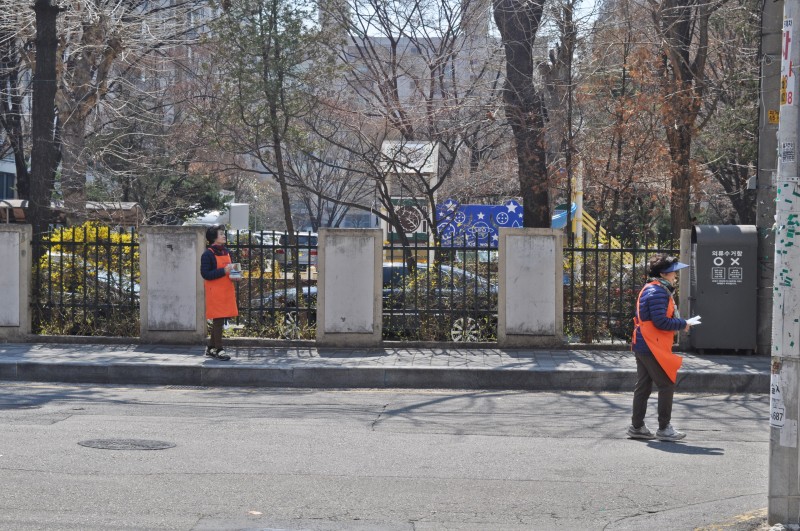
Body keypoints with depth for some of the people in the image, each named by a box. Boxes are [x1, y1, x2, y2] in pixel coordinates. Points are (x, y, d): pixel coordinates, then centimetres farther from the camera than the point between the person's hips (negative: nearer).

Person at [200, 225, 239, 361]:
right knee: (218, 320, -6)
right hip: (215, 292, -8)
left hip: (226, 291, 8)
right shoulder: (208, 254, -11)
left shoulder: (226, 252, 14)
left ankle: (210, 348, 20)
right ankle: (219, 350, -2)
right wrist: (223, 271, -21)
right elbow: (205, 274, -16)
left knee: (218, 321, 11)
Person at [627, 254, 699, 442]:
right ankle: (664, 429, 1)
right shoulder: (658, 292, -16)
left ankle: (637, 426, 17)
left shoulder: (650, 289, 17)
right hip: (653, 348, -10)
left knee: (643, 386, 12)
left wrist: (681, 322, 12)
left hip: (642, 346, 10)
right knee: (667, 385, -3)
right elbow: (660, 322, -23)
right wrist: (683, 324, -10)